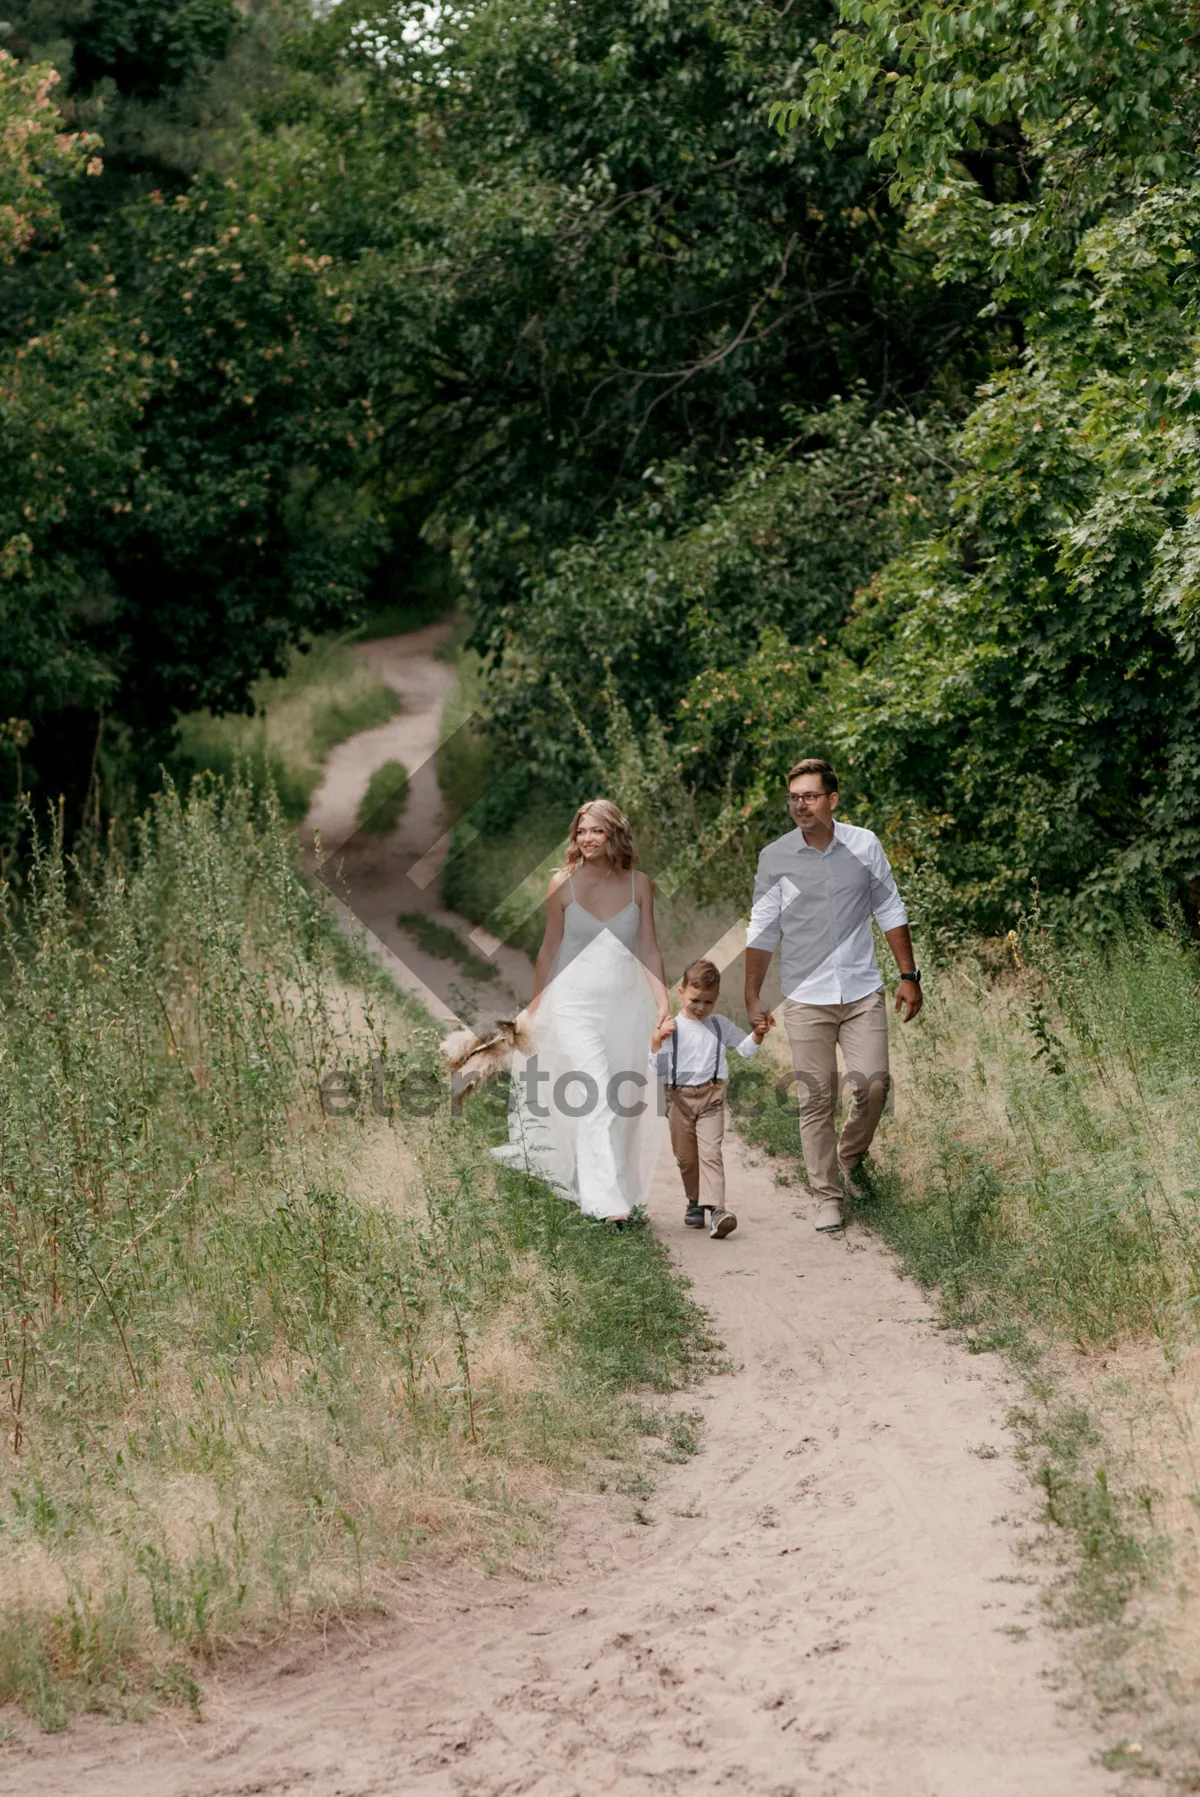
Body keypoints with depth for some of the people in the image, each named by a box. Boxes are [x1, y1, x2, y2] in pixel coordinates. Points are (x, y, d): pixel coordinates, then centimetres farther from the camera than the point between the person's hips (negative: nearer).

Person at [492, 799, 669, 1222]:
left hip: (626, 1004, 2)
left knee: (628, 1102, 3)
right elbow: (549, 949, 7)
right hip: (575, 1004, -2)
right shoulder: (564, 883, 0)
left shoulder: (638, 884, 4)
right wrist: (534, 1009, 9)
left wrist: (663, 1002, -4)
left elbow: (649, 948, 5)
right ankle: (605, 1201, -18)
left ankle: (622, 1191, 18)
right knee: (596, 1098, -14)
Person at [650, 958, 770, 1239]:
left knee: (710, 1153, -14)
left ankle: (716, 1208, -24)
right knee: (686, 1156, 9)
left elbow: (746, 1049, 19)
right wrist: (656, 1043, -18)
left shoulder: (721, 1026, 7)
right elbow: (659, 1069, -3)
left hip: (711, 1096, 0)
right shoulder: (671, 1029, -1)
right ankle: (695, 1201, 29)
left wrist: (757, 1034, 0)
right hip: (679, 1097, 0)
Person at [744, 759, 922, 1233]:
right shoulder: (775, 857, -1)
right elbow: (763, 930, 5)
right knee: (816, 1098, -2)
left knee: (872, 1085, -8)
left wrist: (909, 975, 7)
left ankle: (850, 1159, 19)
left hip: (862, 991, 1)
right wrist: (752, 996, 2)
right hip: (806, 997, -1)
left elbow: (890, 912, 10)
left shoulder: (864, 846, 2)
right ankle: (826, 1196, 7)